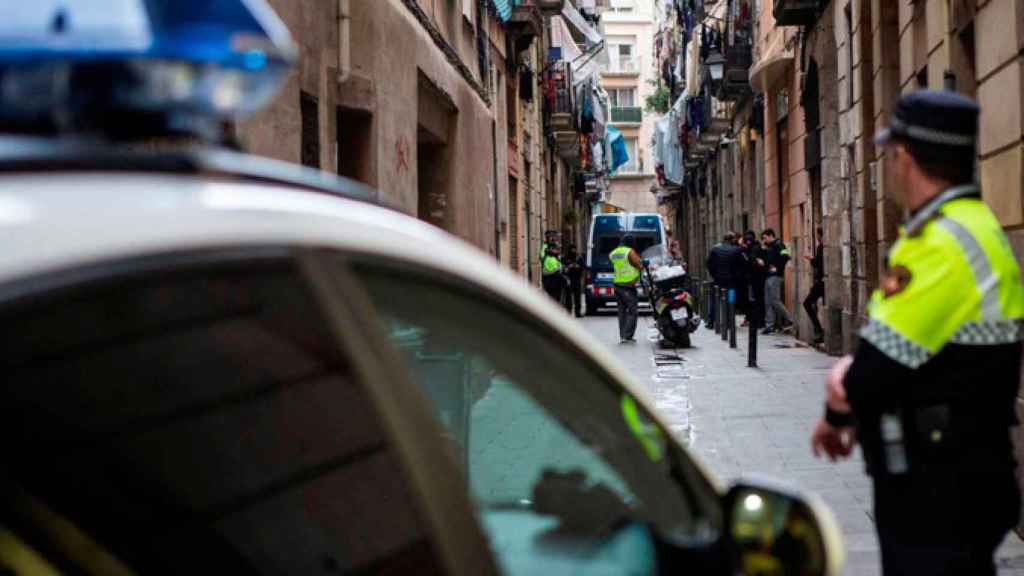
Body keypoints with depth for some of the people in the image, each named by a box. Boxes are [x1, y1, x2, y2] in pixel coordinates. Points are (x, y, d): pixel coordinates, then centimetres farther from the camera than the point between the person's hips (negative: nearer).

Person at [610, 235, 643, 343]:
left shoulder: (614, 253, 11)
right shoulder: (630, 252, -10)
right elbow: (640, 265, -12)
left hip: (617, 285, 7)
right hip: (628, 286, -7)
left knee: (622, 311, 13)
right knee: (632, 311, -3)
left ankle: (622, 336, 11)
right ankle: (627, 336, -9)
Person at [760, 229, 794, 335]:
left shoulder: (778, 244, -8)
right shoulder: (769, 247, 21)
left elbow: (785, 257, -20)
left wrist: (778, 268, -16)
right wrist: (763, 262, 6)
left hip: (775, 276, -10)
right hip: (769, 276, 10)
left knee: (774, 300, -11)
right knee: (768, 302, 7)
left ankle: (789, 321, -3)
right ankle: (770, 325, 8)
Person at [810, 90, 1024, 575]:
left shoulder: (945, 243, -22)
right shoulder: (968, 226, 11)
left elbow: (881, 369, -22)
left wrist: (838, 411, -2)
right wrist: (852, 374, -1)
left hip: (943, 498, -10)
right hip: (926, 486, 10)